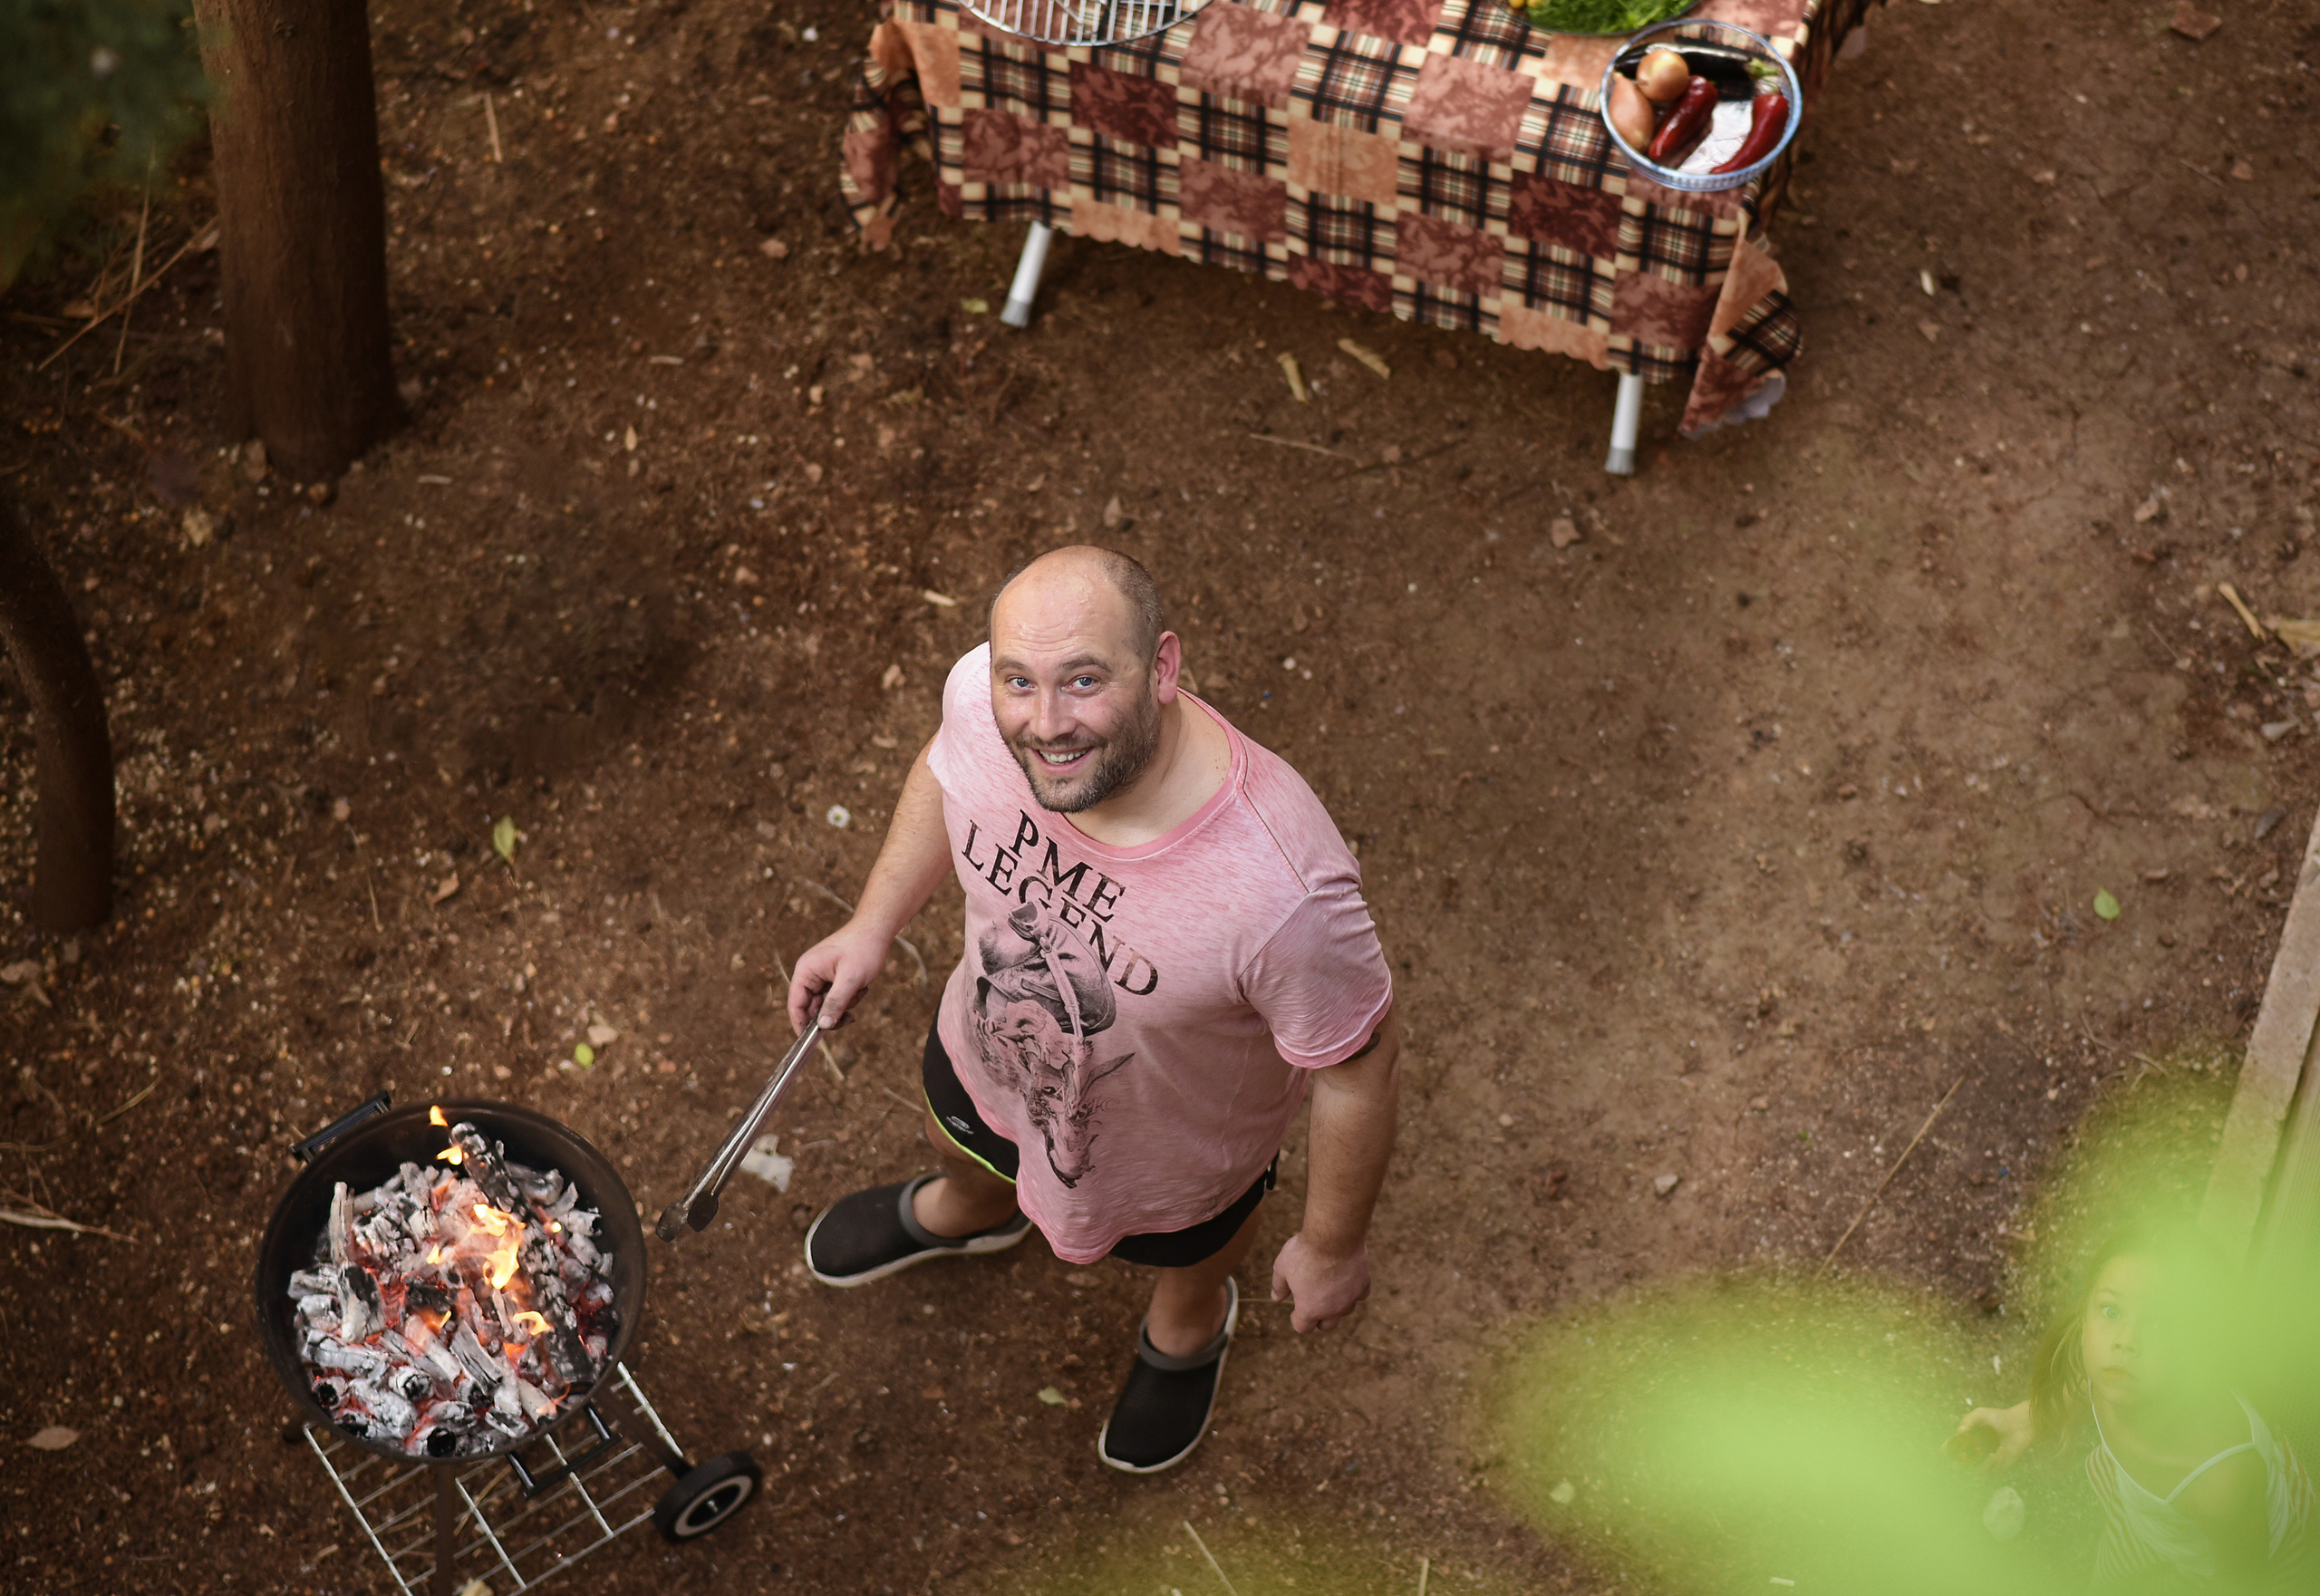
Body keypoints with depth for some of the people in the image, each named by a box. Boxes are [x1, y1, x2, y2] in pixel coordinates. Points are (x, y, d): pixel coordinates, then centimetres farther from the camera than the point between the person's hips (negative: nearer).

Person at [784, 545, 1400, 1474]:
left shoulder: (1281, 888, -47)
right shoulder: (981, 695, -33)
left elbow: (1357, 1072, -28)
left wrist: (1332, 1248, -14)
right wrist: (872, 925, -2)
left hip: (1176, 1139, -3)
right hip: (991, 1050, 4)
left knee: (1182, 1252, 33)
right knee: (965, 1144, 38)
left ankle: (1189, 1325, 71)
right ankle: (967, 1210, 76)